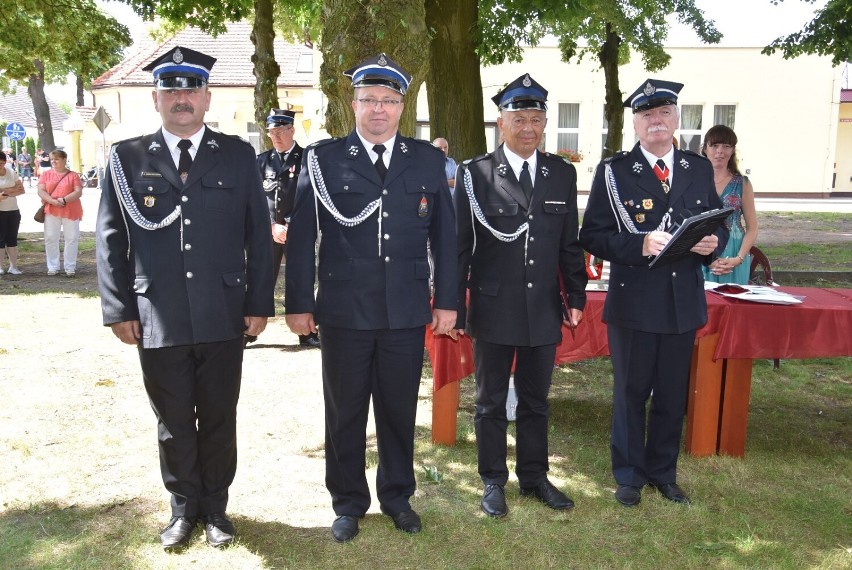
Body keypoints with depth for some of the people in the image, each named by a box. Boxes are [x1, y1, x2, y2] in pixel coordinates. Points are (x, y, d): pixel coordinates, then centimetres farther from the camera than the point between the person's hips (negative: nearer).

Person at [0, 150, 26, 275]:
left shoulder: (11, 172, 5)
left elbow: (21, 189, -1)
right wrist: (12, 189, -20)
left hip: (13, 210, 3)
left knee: (12, 239, 7)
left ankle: (13, 266, 11)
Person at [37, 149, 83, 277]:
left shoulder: (73, 175, 2)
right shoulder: (46, 174, 8)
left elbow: (78, 192, -7)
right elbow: (41, 191, -1)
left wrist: (64, 200, -21)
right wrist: (53, 201, -18)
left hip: (70, 211, -1)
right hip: (51, 211, 2)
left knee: (72, 238, 0)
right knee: (50, 238, 2)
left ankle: (70, 267, 10)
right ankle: (53, 266, 10)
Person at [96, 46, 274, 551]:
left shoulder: (238, 155, 4)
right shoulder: (127, 158, 5)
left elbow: (258, 234, 3)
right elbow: (111, 239, 5)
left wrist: (259, 302, -1)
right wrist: (118, 309, -1)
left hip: (223, 317, 0)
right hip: (157, 319, 1)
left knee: (219, 419, 12)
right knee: (173, 422, 13)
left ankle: (215, 505, 31)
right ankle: (184, 506, 32)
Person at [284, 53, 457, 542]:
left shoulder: (428, 160, 5)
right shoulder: (323, 158, 0)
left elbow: (445, 235, 5)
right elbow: (301, 236, -2)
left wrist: (447, 300, 3)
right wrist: (299, 303, -4)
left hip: (408, 312, 1)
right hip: (344, 312, -1)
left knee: (400, 411, 13)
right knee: (345, 414, 11)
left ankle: (397, 496, 33)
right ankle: (349, 503, 29)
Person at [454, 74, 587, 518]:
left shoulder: (562, 174, 5)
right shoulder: (475, 173, -5)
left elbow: (569, 243, 10)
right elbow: (460, 244, -5)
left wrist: (577, 296, 8)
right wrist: (454, 305, -6)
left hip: (544, 310, 3)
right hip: (493, 309, -3)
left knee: (535, 400, 15)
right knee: (491, 402, 11)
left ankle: (534, 477, 32)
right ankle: (493, 481, 26)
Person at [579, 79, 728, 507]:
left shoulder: (700, 169, 8)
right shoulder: (613, 171, -4)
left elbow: (718, 226, 14)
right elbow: (592, 236, -8)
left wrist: (713, 243, -9)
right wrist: (640, 245, -23)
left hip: (684, 303, 4)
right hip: (633, 303, -3)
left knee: (673, 395, 14)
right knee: (631, 394, 9)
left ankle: (663, 472, 32)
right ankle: (629, 475, 26)